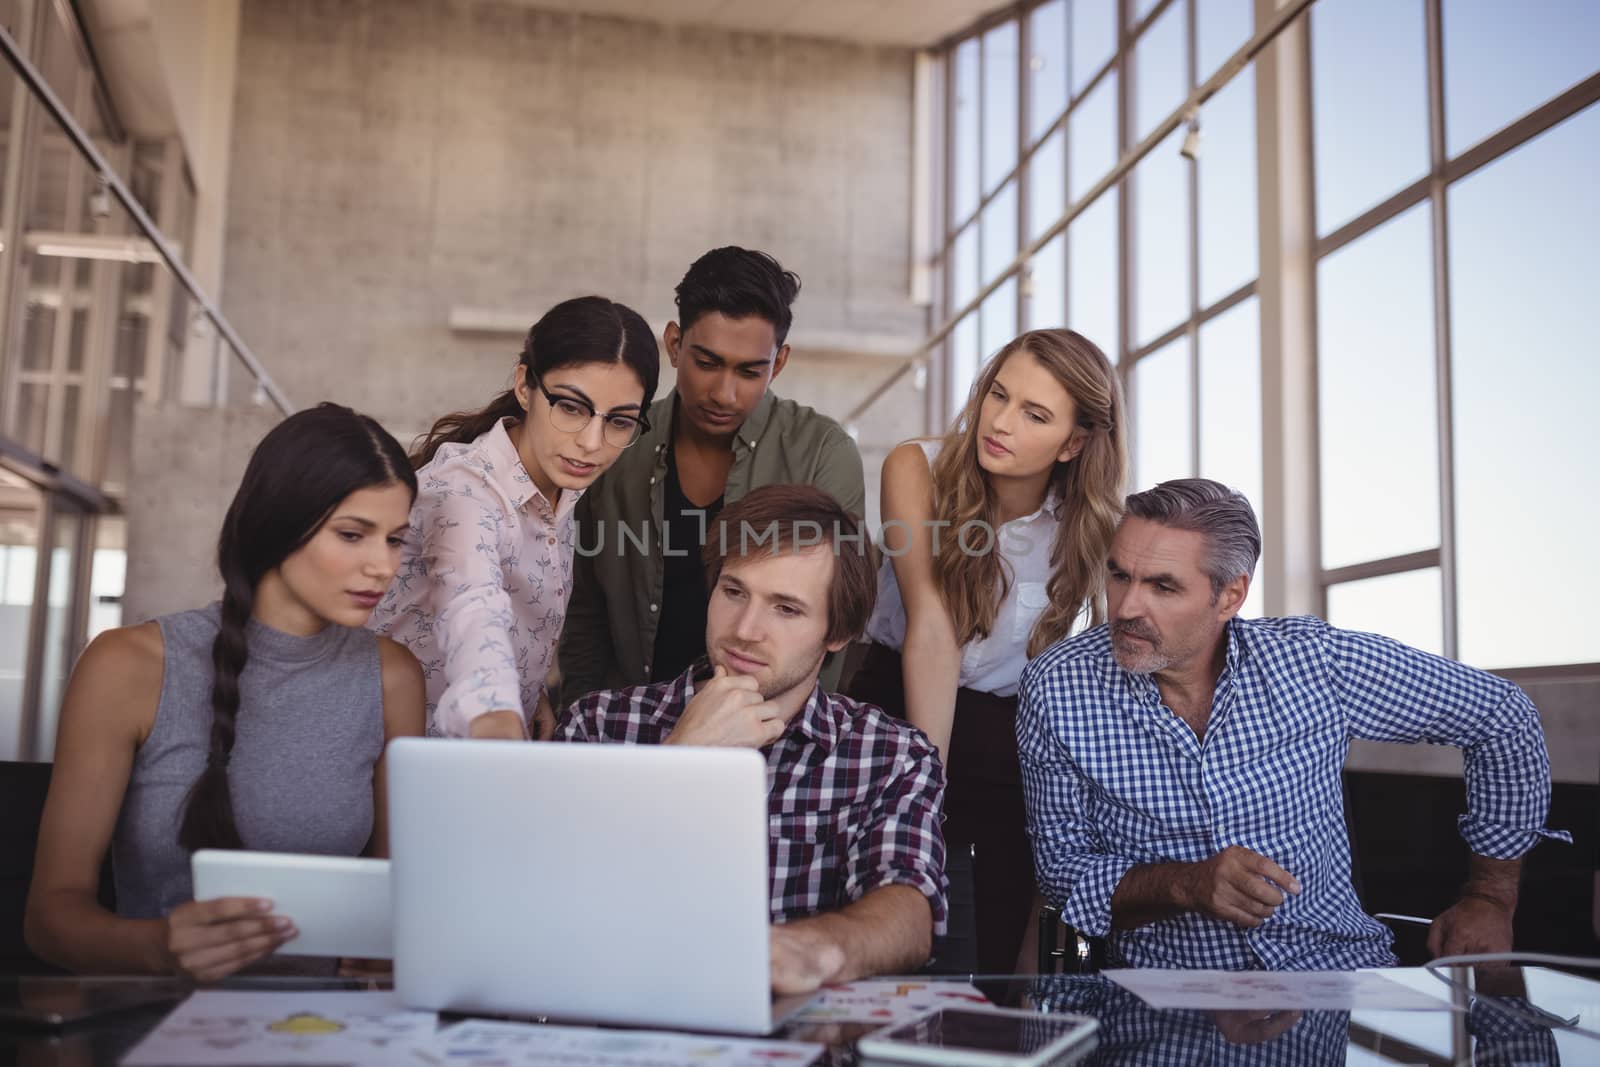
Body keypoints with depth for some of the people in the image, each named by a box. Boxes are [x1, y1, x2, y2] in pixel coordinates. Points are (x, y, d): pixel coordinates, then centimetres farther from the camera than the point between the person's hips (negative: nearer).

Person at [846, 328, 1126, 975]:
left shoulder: (1086, 526, -6)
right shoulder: (918, 468, -10)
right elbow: (932, 630, -19)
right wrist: (927, 780, -22)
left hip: (1014, 738, 2)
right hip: (897, 710, -1)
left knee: (999, 957, 5)